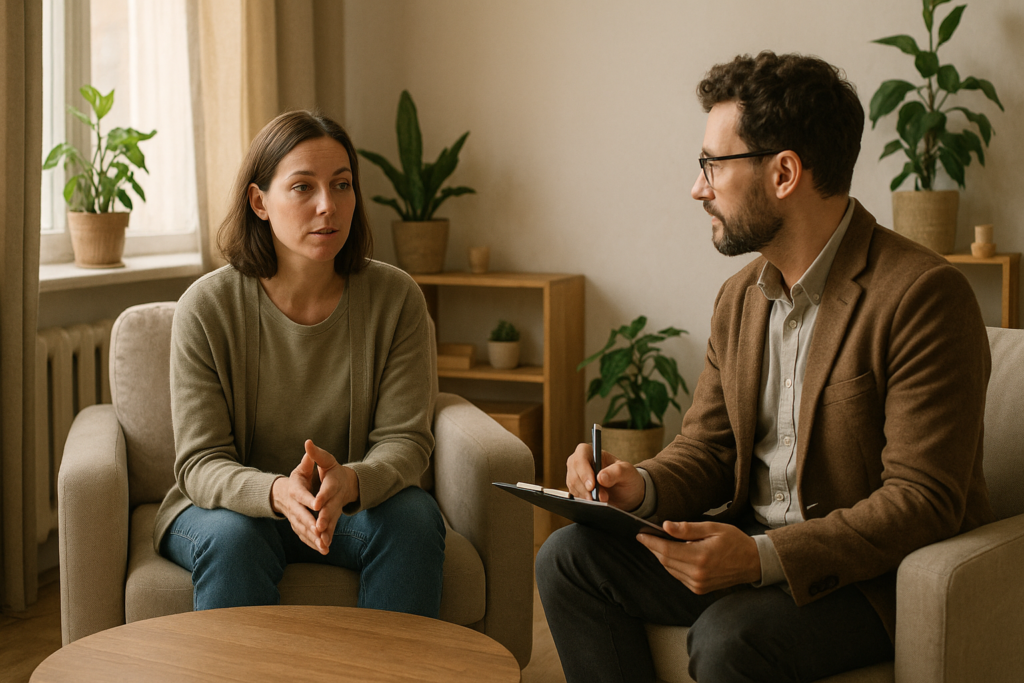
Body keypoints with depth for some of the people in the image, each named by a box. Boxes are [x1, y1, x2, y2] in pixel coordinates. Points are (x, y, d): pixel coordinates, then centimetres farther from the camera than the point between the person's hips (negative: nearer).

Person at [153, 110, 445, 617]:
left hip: (355, 503, 2)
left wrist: (349, 483, -35)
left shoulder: (395, 297, -9)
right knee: (233, 537, -33)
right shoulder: (207, 307, -14)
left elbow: (405, 438, -11)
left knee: (415, 515, -27)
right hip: (234, 504, -1)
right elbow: (201, 462, -15)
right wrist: (278, 493, -38)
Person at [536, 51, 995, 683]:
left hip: (875, 573, -7)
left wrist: (764, 557, -31)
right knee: (569, 557, -7)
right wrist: (640, 487, -11)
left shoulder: (922, 295, -18)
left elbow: (923, 501, -22)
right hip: (751, 544, 7)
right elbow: (707, 448, 12)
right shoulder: (740, 297, 8)